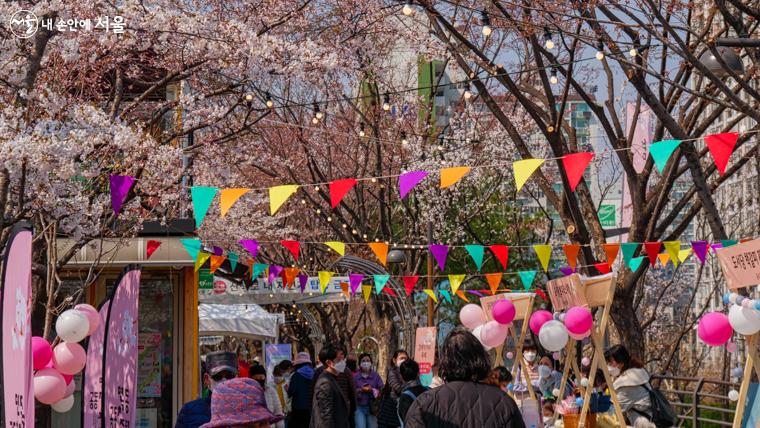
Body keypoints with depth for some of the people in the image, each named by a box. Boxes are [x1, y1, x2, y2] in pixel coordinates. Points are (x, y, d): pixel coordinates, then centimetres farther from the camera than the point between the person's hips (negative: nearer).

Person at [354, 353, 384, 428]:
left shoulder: (375, 375, 2)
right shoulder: (355, 376, -2)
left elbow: (382, 390, -1)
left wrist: (372, 390, -17)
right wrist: (360, 390, -17)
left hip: (372, 407, 2)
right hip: (359, 407, -2)